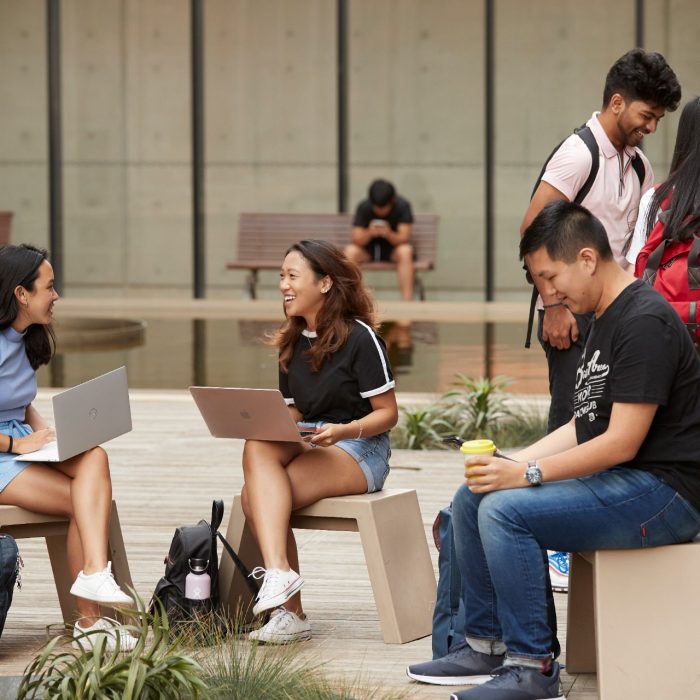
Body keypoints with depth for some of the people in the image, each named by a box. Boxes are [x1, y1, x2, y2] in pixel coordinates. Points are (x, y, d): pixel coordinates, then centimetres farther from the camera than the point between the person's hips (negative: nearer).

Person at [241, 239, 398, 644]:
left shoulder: (359, 337, -6)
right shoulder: (292, 344, 17)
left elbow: (387, 413, -6)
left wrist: (343, 431, -24)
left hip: (360, 453, -6)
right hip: (305, 448, 6)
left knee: (257, 495, -29)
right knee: (258, 449, -30)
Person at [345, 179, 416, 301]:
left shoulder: (403, 206, -16)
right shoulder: (363, 207, -14)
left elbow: (404, 238, -21)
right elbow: (357, 240, -17)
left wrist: (389, 234, -41)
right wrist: (369, 233, -39)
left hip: (393, 249, -1)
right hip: (368, 250, 1)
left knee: (405, 251, -35)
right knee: (350, 251, -30)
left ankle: (407, 301, -36)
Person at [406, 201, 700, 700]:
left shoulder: (645, 322, -17)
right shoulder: (606, 321, 16)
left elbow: (622, 443, -22)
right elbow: (585, 426, 18)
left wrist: (527, 474, -19)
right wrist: (513, 462, 3)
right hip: (613, 481, 11)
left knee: (505, 509, -24)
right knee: (472, 499, 8)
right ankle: (486, 645, 12)